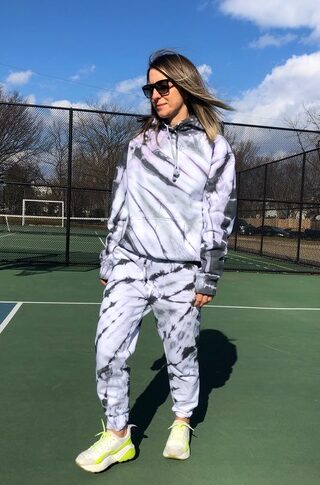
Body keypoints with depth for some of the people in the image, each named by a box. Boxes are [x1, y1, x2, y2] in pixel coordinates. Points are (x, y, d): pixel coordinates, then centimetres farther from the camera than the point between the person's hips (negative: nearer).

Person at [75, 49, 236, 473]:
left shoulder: (215, 148, 1)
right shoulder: (139, 143, 12)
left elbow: (220, 218, -2)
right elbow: (120, 206, 13)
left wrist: (207, 278, -5)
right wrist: (109, 261, 12)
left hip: (179, 272, -3)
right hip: (130, 263, 3)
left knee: (181, 353, 9)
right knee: (109, 350, -1)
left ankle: (182, 424, 35)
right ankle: (117, 435, 18)